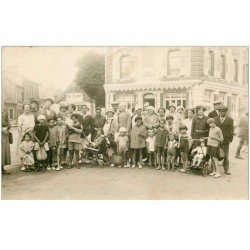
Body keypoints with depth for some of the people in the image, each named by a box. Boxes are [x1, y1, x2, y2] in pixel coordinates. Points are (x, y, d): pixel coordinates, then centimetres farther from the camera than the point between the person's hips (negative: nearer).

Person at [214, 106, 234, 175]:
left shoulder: (230, 120, 3)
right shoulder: (215, 119, 7)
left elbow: (231, 131, 2)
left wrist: (230, 140, -4)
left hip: (226, 140, -1)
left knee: (226, 155, 8)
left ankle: (226, 170, 19)